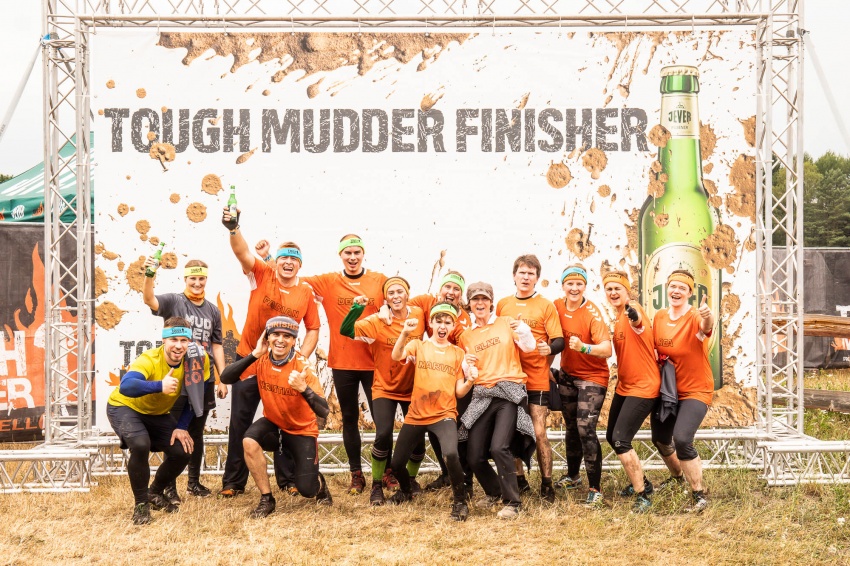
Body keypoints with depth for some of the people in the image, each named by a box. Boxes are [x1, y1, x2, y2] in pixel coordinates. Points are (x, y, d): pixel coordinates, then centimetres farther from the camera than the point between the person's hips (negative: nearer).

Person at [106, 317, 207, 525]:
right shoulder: (149, 360, -35)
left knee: (183, 451, -6)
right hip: (124, 407, -6)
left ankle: (155, 493, 24)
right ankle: (141, 504, -10)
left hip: (157, 413, 6)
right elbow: (125, 386, -53)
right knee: (140, 445, -32)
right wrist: (159, 386, -66)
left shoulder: (196, 360, -19)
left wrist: (182, 427, -13)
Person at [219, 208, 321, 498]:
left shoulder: (307, 292, -1)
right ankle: (233, 482, 12)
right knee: (240, 422, 4)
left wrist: (302, 356, -9)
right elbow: (242, 253, -22)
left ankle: (288, 480, 19)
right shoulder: (262, 275, -5)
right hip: (249, 360, -1)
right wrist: (234, 229, -41)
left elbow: (313, 329, 6)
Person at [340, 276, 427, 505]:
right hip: (385, 389, -3)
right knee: (383, 434, -20)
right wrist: (356, 308, -36)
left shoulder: (419, 314, -5)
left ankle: (410, 479, 31)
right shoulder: (377, 321, -13)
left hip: (413, 389, 3)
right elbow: (346, 331, -24)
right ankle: (377, 485, 1)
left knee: (418, 438, 2)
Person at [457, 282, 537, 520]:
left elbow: (529, 347, -6)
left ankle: (511, 502, -10)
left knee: (499, 447, -23)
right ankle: (494, 492, 27)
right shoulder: (465, 337, 15)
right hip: (482, 397, 4)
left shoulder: (506, 323, 6)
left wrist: (522, 330, -25)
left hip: (509, 393, -4)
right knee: (474, 456, -2)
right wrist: (467, 366, -4)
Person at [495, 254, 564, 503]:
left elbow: (559, 341, -5)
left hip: (537, 379, -3)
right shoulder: (502, 305, 9)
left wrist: (549, 348, -25)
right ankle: (519, 480, 21)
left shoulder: (546, 306, 0)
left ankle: (547, 485, 4)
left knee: (539, 433, -7)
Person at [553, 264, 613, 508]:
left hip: (592, 377, -5)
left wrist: (583, 347, -44)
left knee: (586, 428, -16)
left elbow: (607, 350, -29)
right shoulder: (557, 307, -4)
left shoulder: (592, 312, -19)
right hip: (567, 375, 5)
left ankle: (595, 489, -10)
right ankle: (572, 476, 37)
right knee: (571, 427, 16)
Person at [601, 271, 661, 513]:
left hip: (643, 387, -10)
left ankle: (642, 496, -6)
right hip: (624, 385, 10)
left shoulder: (633, 310, -19)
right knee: (612, 437, 19)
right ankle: (642, 482, 37)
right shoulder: (617, 317, 8)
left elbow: (637, 321, -45)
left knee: (621, 440, -16)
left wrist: (634, 316, -67)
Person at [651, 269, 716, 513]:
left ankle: (699, 495, -8)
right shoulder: (660, 317, -1)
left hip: (695, 390, -6)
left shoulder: (695, 317, -19)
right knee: (660, 439, 19)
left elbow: (706, 326, -44)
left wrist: (707, 317, -67)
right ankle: (677, 476, 50)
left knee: (682, 439, -24)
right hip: (666, 389, 7)